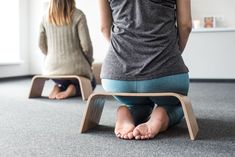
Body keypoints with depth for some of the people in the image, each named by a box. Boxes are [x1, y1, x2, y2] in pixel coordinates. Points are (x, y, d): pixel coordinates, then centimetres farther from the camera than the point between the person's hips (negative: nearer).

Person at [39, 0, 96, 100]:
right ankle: (73, 90, -2)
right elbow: (86, 45, -13)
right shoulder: (78, 15, -12)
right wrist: (89, 63, 5)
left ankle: (59, 88, 4)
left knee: (62, 83, 38)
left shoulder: (46, 17, 1)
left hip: (52, 69, 4)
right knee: (91, 84, 29)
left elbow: (42, 45, 6)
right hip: (75, 67, -4)